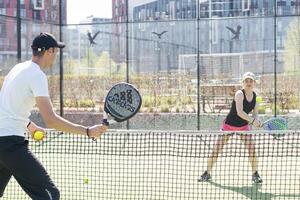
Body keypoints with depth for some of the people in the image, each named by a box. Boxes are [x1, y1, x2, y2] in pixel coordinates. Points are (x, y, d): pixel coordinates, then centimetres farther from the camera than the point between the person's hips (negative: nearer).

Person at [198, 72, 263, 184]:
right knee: (216, 150, -3)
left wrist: (256, 121, -17)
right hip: (229, 124, -4)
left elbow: (255, 112, 4)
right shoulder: (239, 94, -21)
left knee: (252, 148, -12)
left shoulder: (255, 96, -2)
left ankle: (255, 174, 4)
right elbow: (239, 112, -33)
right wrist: (252, 120, -37)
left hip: (243, 126, 4)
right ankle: (207, 174, 15)